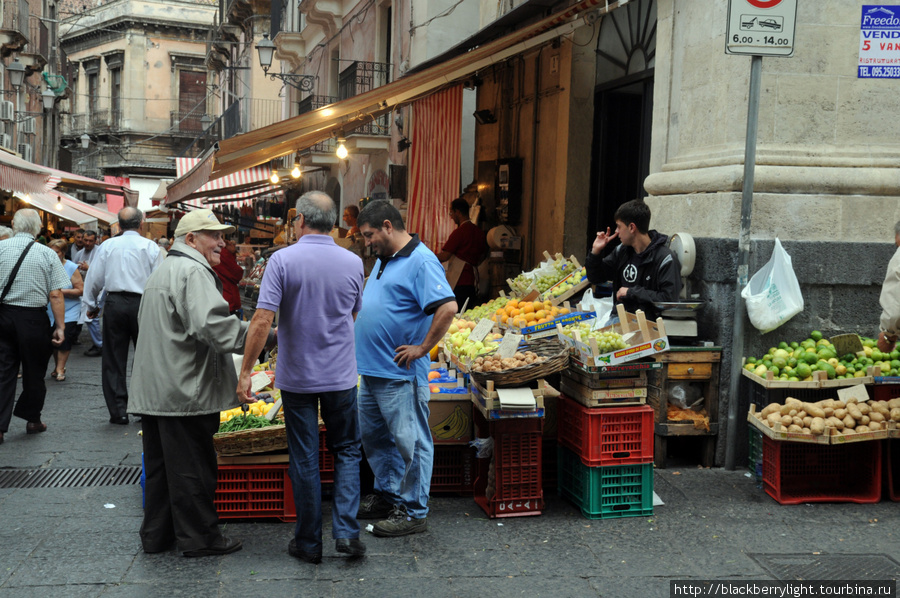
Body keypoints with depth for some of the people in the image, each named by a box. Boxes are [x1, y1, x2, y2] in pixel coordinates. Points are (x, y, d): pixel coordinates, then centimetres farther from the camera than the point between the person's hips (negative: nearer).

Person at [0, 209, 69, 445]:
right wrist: (60, 327, -5)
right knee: (34, 372, 13)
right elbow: (56, 295, -10)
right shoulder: (47, 254, -6)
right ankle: (32, 420, 27)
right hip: (33, 319, -2)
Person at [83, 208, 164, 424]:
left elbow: (94, 279, 6)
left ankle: (118, 412, 9)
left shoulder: (107, 246, 3)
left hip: (114, 303, 1)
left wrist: (91, 305, 19)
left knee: (114, 359, 8)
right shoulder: (150, 247, -2)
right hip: (142, 303, -1)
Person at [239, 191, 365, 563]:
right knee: (346, 451, 16)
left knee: (304, 460, 8)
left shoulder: (283, 260, -11)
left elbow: (263, 319, -16)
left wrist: (245, 371, -10)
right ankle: (346, 530, 3)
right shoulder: (353, 263, -1)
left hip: (297, 376, -2)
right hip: (341, 375, 2)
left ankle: (309, 543, 17)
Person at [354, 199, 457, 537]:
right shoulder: (383, 260, 15)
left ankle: (413, 512, 9)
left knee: (410, 442, 0)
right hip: (372, 370, 10)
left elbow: (448, 308, -26)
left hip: (400, 374, -10)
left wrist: (422, 348, -20)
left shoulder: (421, 261, -15)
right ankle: (386, 496, 33)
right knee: (374, 437, 19)